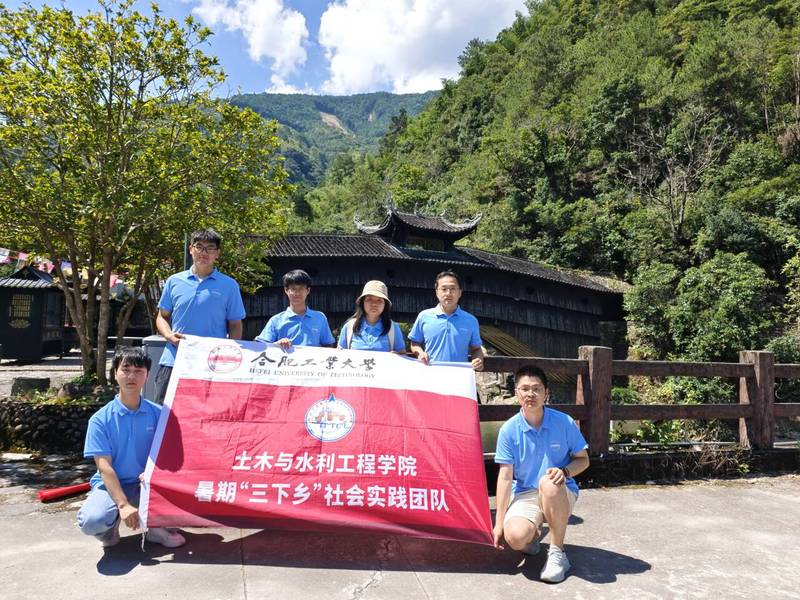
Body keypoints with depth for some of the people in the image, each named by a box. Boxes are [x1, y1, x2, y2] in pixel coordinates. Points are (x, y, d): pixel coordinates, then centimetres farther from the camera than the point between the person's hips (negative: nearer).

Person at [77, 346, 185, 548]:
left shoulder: (157, 413, -2)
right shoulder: (100, 419, -8)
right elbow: (104, 467, -13)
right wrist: (123, 505, -24)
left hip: (146, 485, 2)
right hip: (111, 485, -2)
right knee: (91, 520, -32)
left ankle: (155, 526, 0)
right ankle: (111, 527, 6)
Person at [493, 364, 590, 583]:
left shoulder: (564, 422, -9)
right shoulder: (509, 430, -9)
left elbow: (583, 460, 3)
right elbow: (505, 477, -7)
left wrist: (565, 471, -21)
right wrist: (499, 522, -9)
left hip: (561, 494, 0)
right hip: (525, 494, 0)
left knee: (548, 483, -37)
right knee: (515, 537, -30)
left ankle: (557, 552, -15)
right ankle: (532, 535, 12)